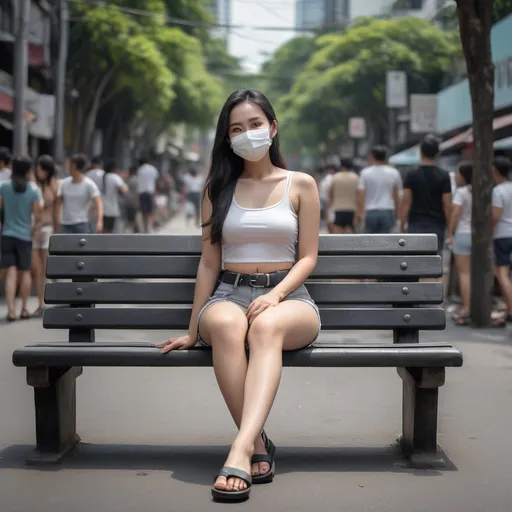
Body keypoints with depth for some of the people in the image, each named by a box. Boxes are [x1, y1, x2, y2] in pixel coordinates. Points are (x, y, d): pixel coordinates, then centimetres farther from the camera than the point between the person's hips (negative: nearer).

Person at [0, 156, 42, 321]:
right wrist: (35, 228, 8)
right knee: (25, 272, 12)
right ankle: (24, 309, 17)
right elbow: (37, 214, -8)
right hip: (25, 235, -1)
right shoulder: (33, 189, -8)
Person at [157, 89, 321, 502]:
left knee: (266, 326, -39)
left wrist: (275, 295, -13)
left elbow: (308, 257, 6)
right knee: (225, 325, -38)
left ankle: (241, 449, -52)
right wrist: (192, 331, 9)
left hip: (287, 295, -1)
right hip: (229, 293, 1)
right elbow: (209, 263, 14)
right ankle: (259, 445, -36)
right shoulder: (218, 188, 15)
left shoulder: (301, 185, 11)